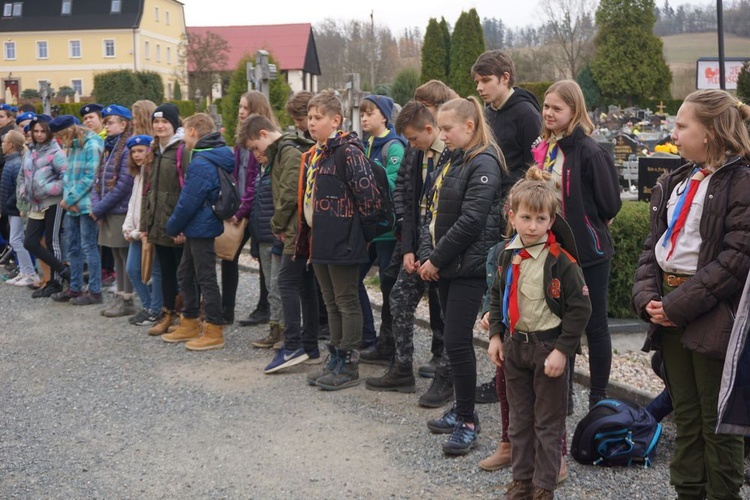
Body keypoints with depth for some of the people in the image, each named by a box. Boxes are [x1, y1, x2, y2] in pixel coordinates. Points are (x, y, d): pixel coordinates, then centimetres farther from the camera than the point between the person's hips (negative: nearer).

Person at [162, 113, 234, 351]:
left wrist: (173, 227, -5)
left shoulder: (201, 163, -21)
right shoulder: (213, 158, 11)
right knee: (185, 273, 18)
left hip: (200, 228, -10)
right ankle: (190, 324, 28)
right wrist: (178, 227, 7)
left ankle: (214, 331, 5)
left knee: (205, 278, -3)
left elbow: (188, 202, -20)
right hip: (196, 228, 10)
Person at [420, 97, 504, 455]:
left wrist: (437, 259, -14)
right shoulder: (452, 161, 16)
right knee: (454, 340, 14)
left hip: (468, 267, -9)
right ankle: (462, 410, 26)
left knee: (457, 343, -8)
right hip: (445, 267, 9)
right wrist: (426, 255, 1)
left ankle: (467, 423, 4)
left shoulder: (484, 163, -13)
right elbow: (432, 212, 14)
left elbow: (470, 221, -20)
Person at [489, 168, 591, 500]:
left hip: (548, 347, -5)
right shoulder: (507, 255, 1)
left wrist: (562, 350, -18)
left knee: (548, 422, 7)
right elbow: (497, 296, 13)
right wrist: (495, 336, 6)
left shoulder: (561, 261, -16)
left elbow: (580, 308, -16)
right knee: (519, 418, 16)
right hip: (514, 345, 6)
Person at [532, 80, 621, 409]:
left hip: (588, 250, -7)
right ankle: (563, 394, 26)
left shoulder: (589, 152, -16)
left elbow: (610, 204, -14)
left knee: (594, 326, 6)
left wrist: (587, 224, 0)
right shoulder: (544, 150, 6)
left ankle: (598, 399, 18)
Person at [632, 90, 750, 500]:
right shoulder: (674, 182, 13)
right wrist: (647, 297, -4)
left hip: (712, 315, -7)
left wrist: (678, 306, -18)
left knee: (716, 420, 3)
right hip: (669, 312, 7)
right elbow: (653, 244, 12)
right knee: (685, 415, 16)